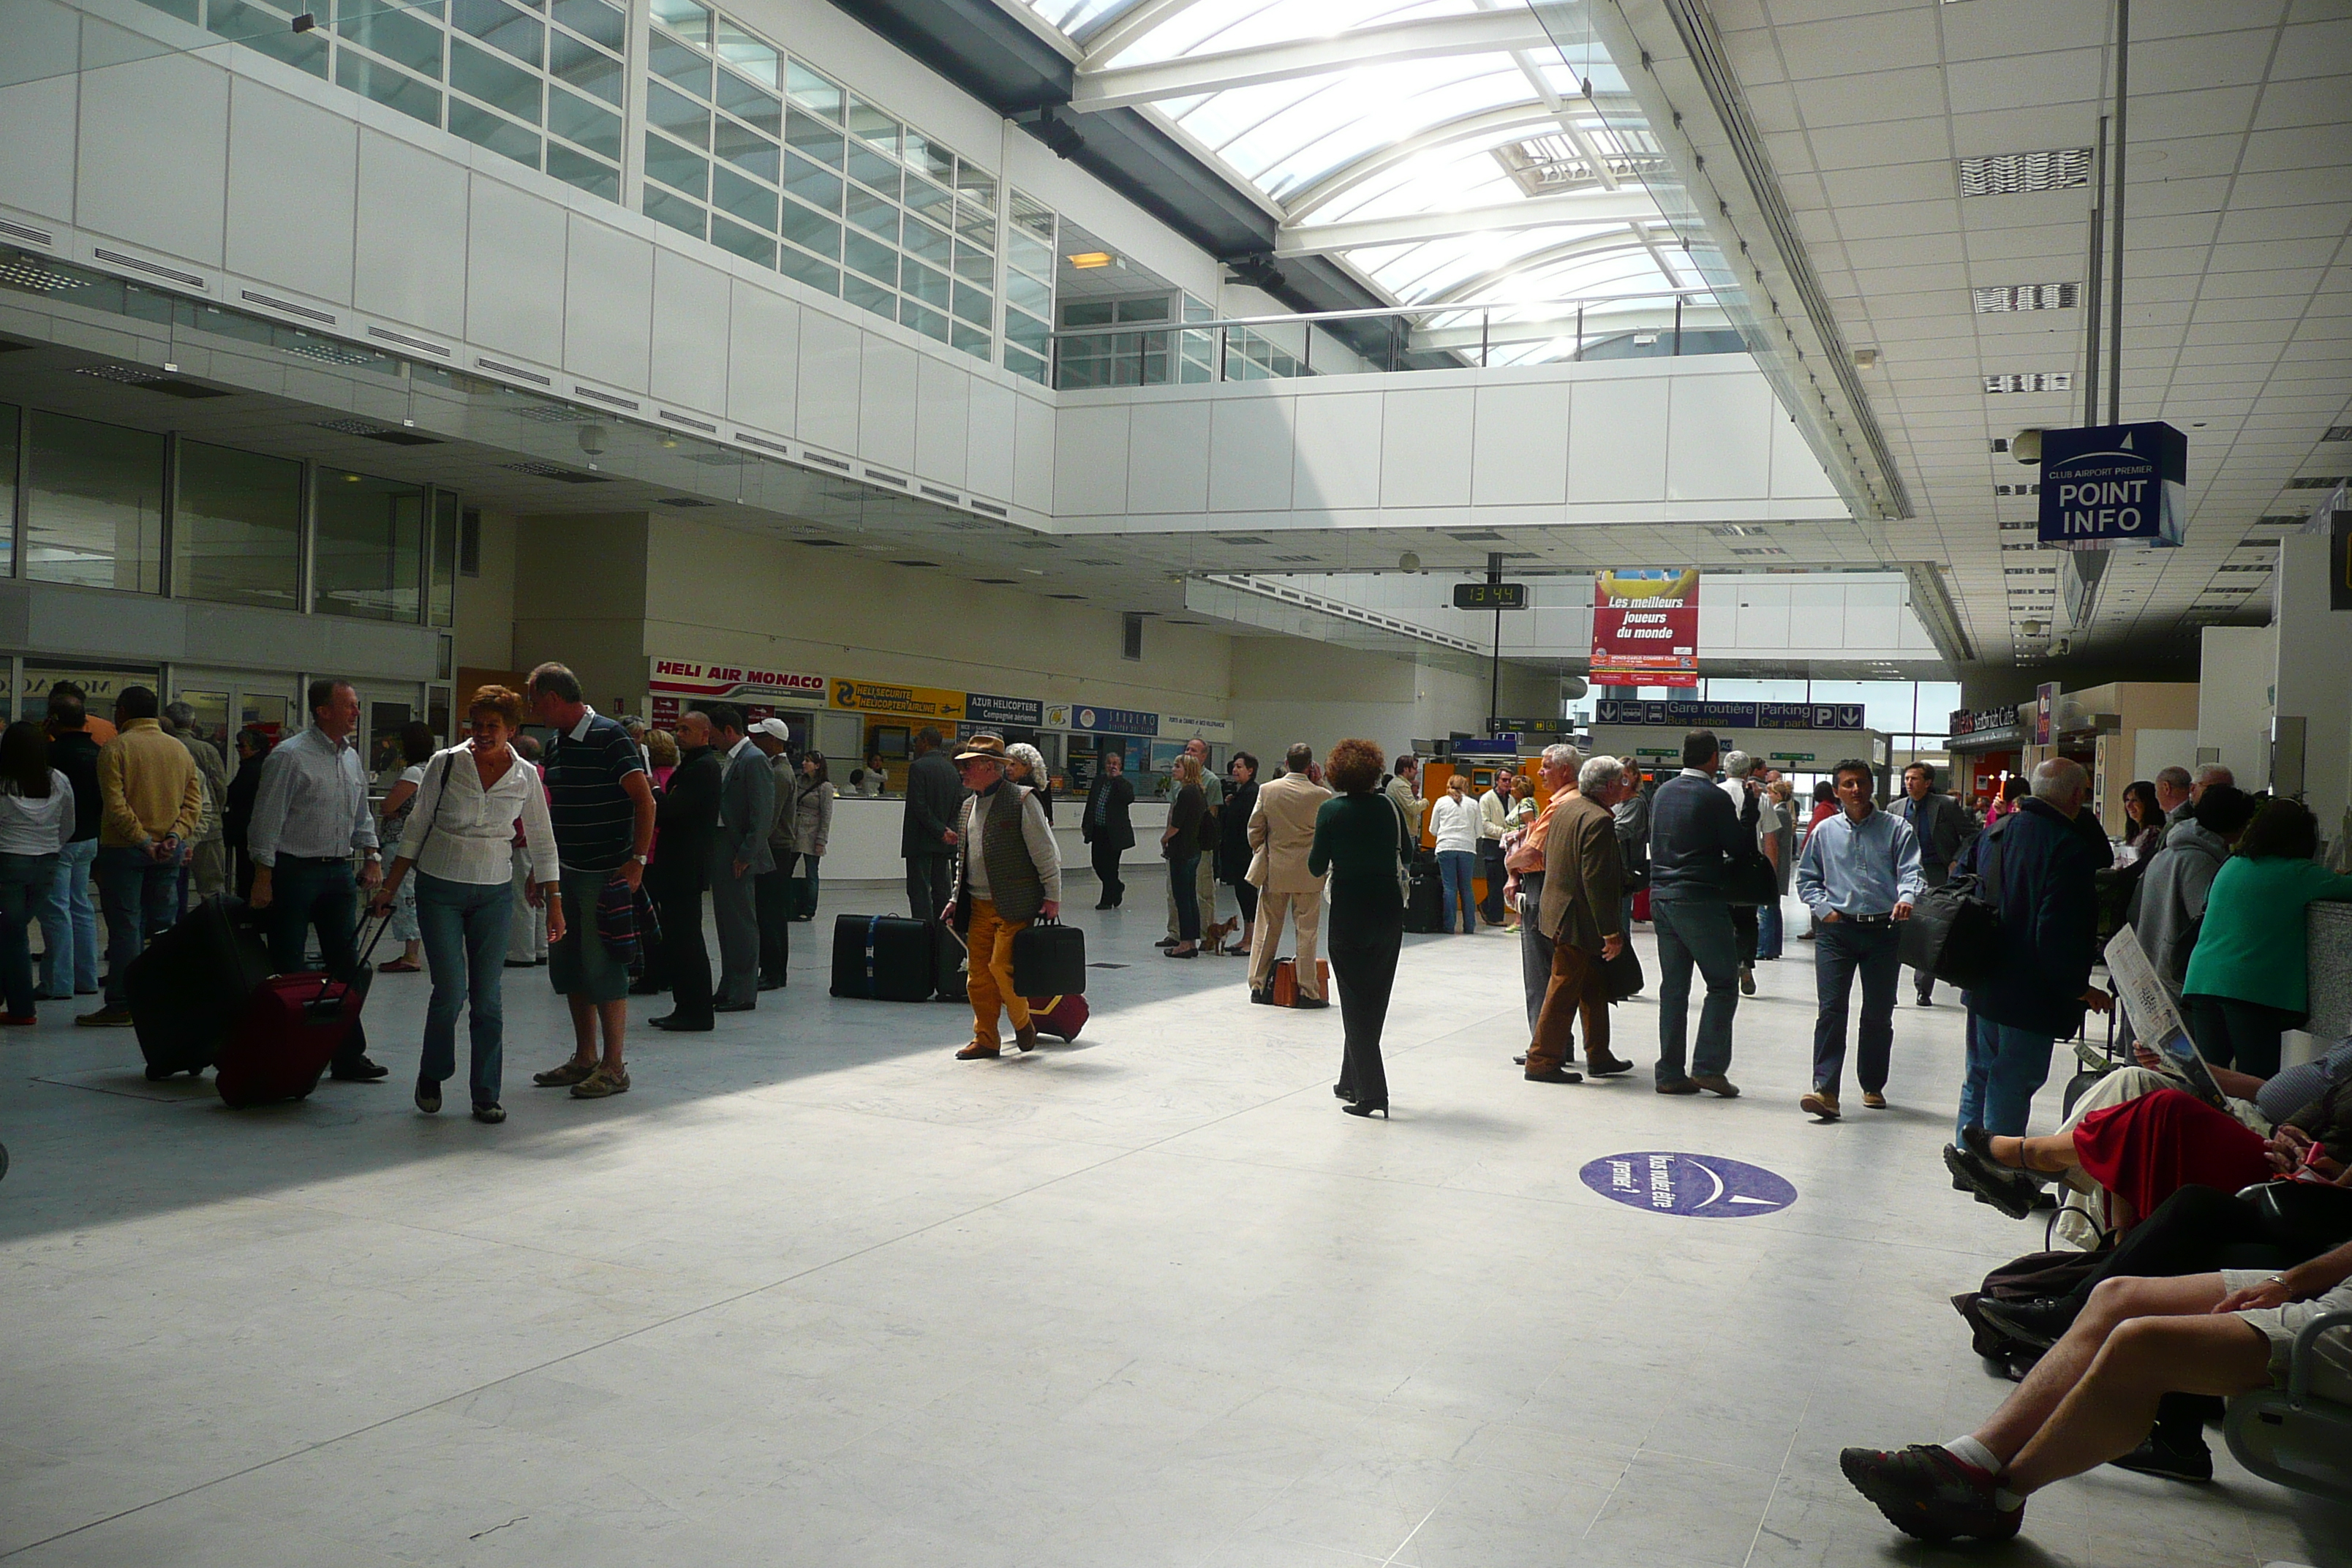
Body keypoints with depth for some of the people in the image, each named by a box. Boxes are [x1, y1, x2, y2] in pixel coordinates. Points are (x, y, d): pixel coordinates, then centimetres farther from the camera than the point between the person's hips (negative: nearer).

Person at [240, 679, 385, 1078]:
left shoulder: (351, 756, 12)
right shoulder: (289, 756, -10)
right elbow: (267, 819, -11)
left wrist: (371, 856, 12)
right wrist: (263, 877, -14)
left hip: (339, 870, 7)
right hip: (294, 870, -7)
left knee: (346, 964, 6)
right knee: (288, 969, 0)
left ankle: (348, 1056, 11)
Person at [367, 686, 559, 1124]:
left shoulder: (526, 776, -1)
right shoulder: (445, 764, -5)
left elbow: (542, 841, 6)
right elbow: (416, 826, 3)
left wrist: (553, 901, 4)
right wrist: (391, 886, 2)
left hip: (494, 894, 2)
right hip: (439, 889, -2)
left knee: (489, 996, 1)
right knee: (451, 990, -8)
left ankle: (486, 1095, 11)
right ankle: (431, 1078, 17)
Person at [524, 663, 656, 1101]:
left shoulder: (610, 737, -12)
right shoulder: (556, 744, 13)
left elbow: (645, 801, -16)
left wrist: (638, 861, -20)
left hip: (607, 876, -8)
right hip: (567, 873, 8)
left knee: (604, 968, -5)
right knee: (568, 967, 12)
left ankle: (614, 1067, 3)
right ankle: (584, 1059, 23)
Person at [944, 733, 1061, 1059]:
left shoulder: (1021, 801, -9)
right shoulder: (968, 806, 14)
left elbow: (1046, 853, -7)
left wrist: (1052, 897, -7)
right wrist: (956, 899, 19)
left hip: (1014, 906, -7)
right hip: (978, 907, 7)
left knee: (1002, 967, -11)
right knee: (979, 975, 7)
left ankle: (1023, 1024, 13)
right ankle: (985, 1039, 18)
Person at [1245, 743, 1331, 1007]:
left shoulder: (1267, 790, -4)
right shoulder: (1322, 796, -10)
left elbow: (1255, 829, 0)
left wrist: (1261, 854, 18)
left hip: (1274, 869, 2)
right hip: (1308, 873, -2)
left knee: (1268, 929, 12)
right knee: (1307, 931, 4)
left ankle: (1259, 986, 17)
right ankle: (1308, 991, 7)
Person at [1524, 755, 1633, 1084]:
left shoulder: (1565, 808, 8)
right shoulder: (1599, 821, -20)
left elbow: (1547, 859, 17)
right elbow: (1596, 880, -24)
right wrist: (1610, 931, -20)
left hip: (1559, 910, 10)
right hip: (1579, 920, -10)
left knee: (1595, 988, 18)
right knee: (1564, 990, -1)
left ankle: (1599, 1057, 26)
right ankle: (1542, 1061, 5)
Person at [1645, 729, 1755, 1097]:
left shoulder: (1663, 792, 10)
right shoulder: (1715, 798, -11)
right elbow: (1739, 847, -5)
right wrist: (1750, 806, 3)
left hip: (1661, 896, 7)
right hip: (1699, 899, -7)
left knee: (1673, 986, 10)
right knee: (1723, 983, 3)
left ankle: (1670, 1073, 10)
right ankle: (1709, 1066, -4)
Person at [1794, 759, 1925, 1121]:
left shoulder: (1897, 828, 3)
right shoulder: (1824, 832, 10)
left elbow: (1912, 872, -7)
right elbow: (1806, 877, 18)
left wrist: (1906, 898, -27)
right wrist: (1823, 907, 2)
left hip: (1884, 931, 0)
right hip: (1837, 930, 1)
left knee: (1879, 1014, 8)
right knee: (1831, 1010, -10)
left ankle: (1873, 1086, 25)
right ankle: (1825, 1089, -15)